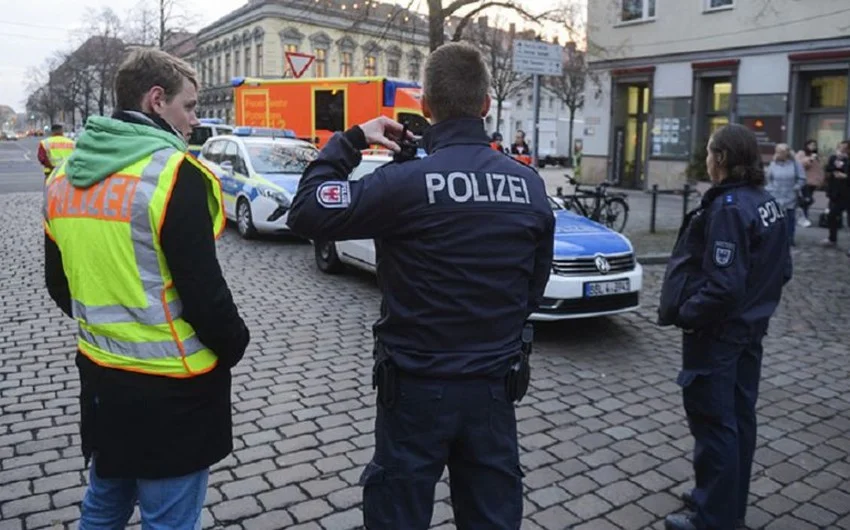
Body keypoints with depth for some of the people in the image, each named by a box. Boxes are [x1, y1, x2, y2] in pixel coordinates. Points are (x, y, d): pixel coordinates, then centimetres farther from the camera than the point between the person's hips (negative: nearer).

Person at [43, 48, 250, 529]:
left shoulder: (66, 177, 6)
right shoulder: (173, 173, -19)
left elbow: (59, 282, 14)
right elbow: (203, 290, -21)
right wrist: (234, 345, -4)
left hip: (99, 376, 8)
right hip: (170, 387, -8)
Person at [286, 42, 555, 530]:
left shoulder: (406, 181, -19)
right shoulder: (531, 185, -2)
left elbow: (307, 214, -10)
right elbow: (535, 286, 8)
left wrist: (350, 140, -1)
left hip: (419, 386, -4)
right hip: (495, 385, 5)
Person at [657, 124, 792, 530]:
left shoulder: (728, 208, -23)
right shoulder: (769, 204, 6)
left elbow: (723, 285, -28)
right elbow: (780, 271, 14)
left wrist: (684, 313, -15)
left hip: (717, 333, -10)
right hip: (750, 329, 10)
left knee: (714, 424, 1)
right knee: (739, 418, 18)